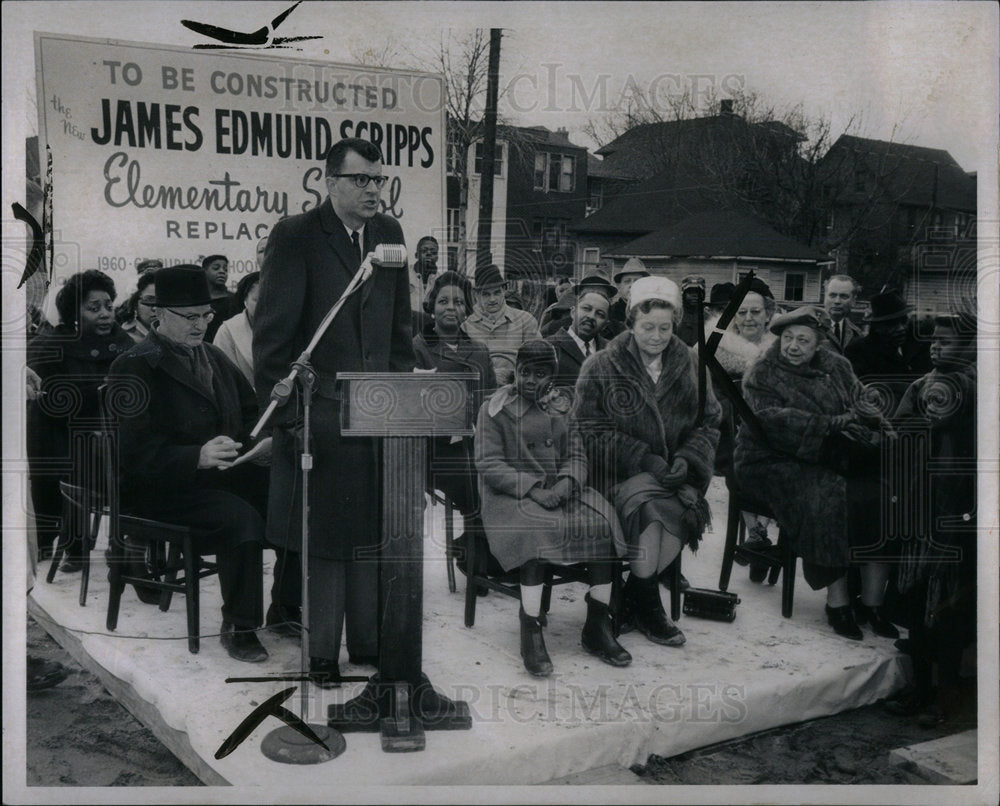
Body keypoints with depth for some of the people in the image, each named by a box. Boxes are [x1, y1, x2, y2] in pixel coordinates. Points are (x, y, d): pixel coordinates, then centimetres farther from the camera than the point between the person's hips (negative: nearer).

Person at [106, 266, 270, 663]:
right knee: (241, 517, -32)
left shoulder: (213, 357, 17)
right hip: (160, 489, -7)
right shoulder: (134, 368, -7)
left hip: (224, 474, 7)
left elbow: (249, 412, 21)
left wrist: (262, 439, -4)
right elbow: (140, 452, -17)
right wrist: (199, 456, -35)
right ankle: (237, 627, -16)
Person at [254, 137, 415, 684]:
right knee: (322, 536, 3)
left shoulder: (388, 234, 12)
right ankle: (322, 653, 17)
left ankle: (368, 643, 23)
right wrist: (280, 408, -11)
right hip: (318, 410, -5)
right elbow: (272, 331, -8)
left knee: (372, 532, 10)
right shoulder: (295, 237, -6)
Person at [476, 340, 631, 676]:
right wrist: (532, 489, -18)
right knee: (536, 530, -36)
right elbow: (488, 464, -7)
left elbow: (576, 454, 12)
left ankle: (597, 628, -12)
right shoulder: (495, 409, 0)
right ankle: (531, 633, -28)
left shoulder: (560, 406, 14)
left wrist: (567, 481, -11)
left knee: (603, 522, -21)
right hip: (512, 494, -4)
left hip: (560, 489, 5)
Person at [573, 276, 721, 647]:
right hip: (620, 473, -3)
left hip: (675, 473, 3)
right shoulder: (600, 367, 0)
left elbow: (709, 421, 12)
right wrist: (644, 459, -15)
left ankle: (632, 600, -6)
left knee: (682, 514, -28)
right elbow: (590, 430, -5)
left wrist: (686, 458, -8)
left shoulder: (689, 364, 10)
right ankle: (647, 606, -10)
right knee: (651, 509, -32)